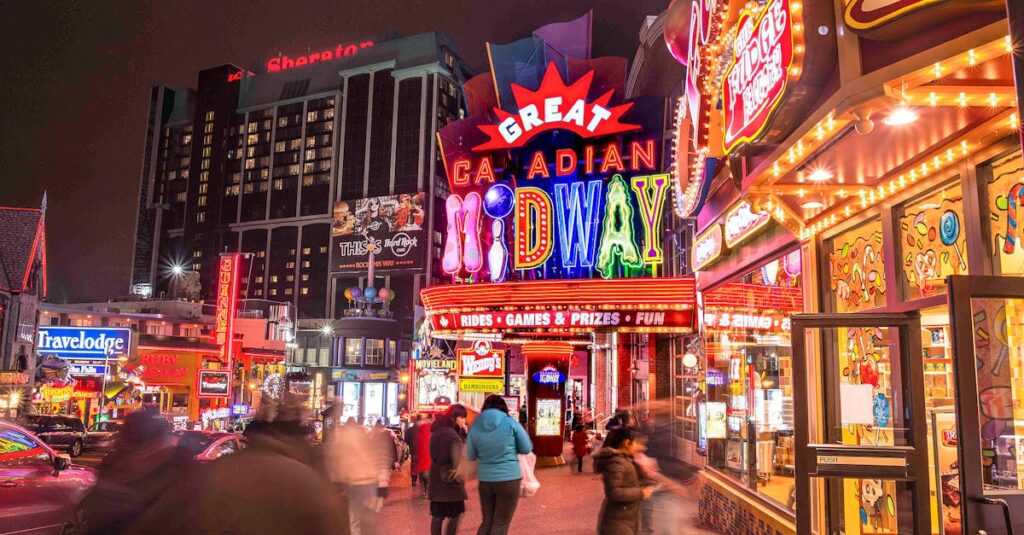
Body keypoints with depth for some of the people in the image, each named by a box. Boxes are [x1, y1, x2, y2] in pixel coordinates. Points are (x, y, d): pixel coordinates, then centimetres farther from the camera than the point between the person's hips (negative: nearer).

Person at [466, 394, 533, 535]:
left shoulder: (476, 426, 1)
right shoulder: (510, 423, -6)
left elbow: (471, 456, 10)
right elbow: (527, 448, 2)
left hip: (485, 479, 3)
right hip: (509, 478, -3)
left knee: (487, 522, 17)